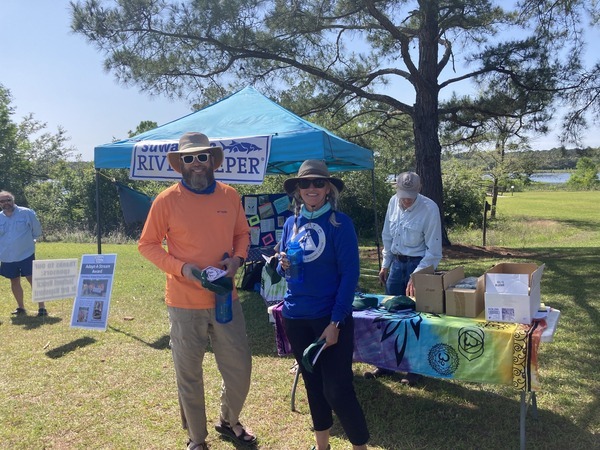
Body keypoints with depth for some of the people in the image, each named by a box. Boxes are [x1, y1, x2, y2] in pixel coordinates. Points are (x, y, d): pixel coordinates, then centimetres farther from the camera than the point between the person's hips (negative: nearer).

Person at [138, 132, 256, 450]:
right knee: (188, 375, 11)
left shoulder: (229, 195, 2)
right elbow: (147, 244, -3)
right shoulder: (166, 200, -9)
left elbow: (242, 233, 14)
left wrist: (237, 258, -7)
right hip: (185, 303, -3)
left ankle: (229, 421, 40)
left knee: (240, 369, 12)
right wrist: (180, 267, -17)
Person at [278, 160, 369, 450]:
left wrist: (335, 322, -17)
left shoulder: (340, 223, -10)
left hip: (330, 317, -5)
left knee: (337, 389, -2)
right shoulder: (291, 224, 5)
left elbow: (350, 274, -13)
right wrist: (283, 266, -12)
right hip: (295, 317, 5)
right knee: (312, 383, 17)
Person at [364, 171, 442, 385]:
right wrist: (385, 265, 10)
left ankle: (415, 368, 20)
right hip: (396, 263, 5)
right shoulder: (393, 202, -2)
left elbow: (434, 250, -16)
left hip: (418, 264, -5)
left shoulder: (429, 209, -19)